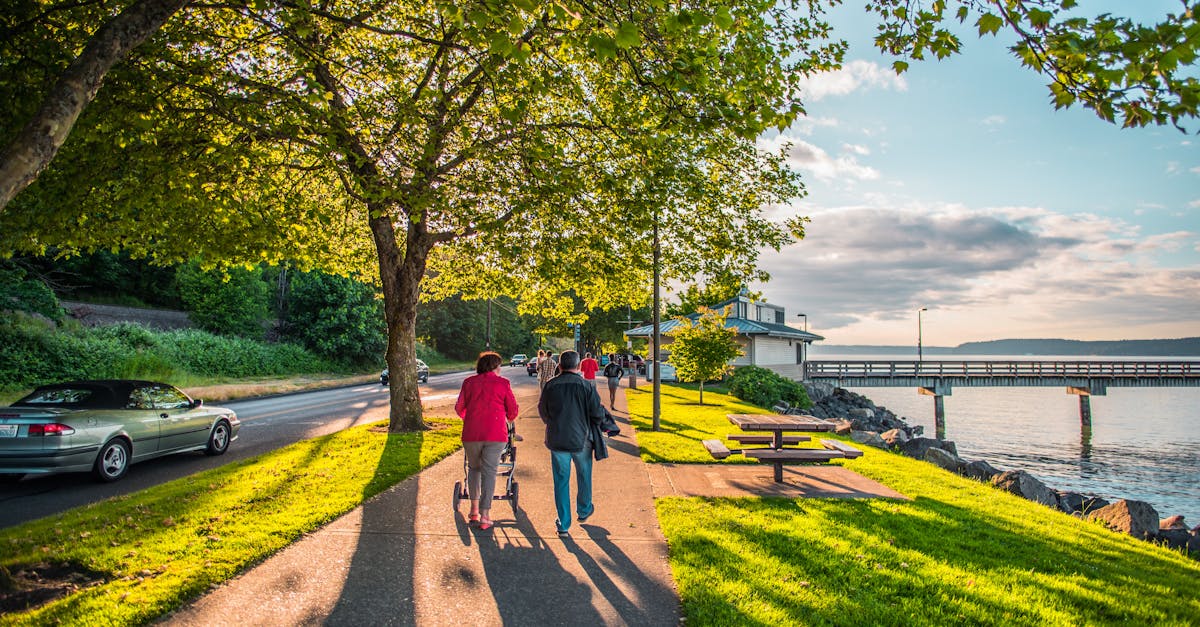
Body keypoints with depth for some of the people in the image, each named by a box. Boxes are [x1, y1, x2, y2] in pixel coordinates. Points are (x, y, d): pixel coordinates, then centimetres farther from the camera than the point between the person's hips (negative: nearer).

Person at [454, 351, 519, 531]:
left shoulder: (469, 382, 7)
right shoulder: (503, 383, 2)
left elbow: (459, 407, 14)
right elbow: (512, 410, 7)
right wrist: (509, 420, 30)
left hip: (471, 434, 2)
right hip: (495, 435, -2)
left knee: (474, 468, 20)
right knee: (489, 472, 1)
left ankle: (474, 510, 20)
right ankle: (485, 516, -4)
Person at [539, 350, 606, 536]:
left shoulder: (550, 386, -6)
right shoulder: (586, 386, -11)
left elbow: (543, 412, 5)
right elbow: (598, 414, -8)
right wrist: (590, 427, 14)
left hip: (557, 440, 1)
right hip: (581, 440, -1)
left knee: (561, 481, 9)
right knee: (584, 476, 22)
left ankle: (563, 524, 12)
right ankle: (584, 510, 41)